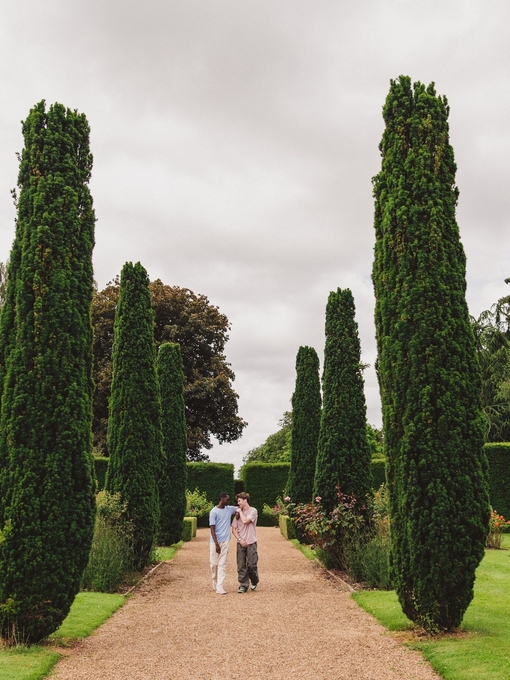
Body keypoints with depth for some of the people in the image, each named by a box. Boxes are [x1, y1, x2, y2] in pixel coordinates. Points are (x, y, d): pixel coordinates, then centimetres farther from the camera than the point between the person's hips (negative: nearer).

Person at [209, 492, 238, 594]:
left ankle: (219, 586, -3)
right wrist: (216, 544, -17)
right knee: (214, 563, 5)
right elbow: (212, 529, -11)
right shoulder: (214, 512, -10)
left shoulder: (229, 509, 7)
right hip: (215, 541, -4)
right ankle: (215, 582, 25)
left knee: (223, 564, -1)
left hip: (225, 541, 4)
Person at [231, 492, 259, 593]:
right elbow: (234, 529, 8)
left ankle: (254, 583, 21)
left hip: (251, 543, -4)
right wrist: (240, 539, -5)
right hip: (241, 543, 4)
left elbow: (245, 521, -20)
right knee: (241, 566, 2)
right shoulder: (238, 513, 9)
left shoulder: (253, 511, -4)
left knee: (252, 565, -2)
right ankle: (243, 585, 11)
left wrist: (240, 511, -6)